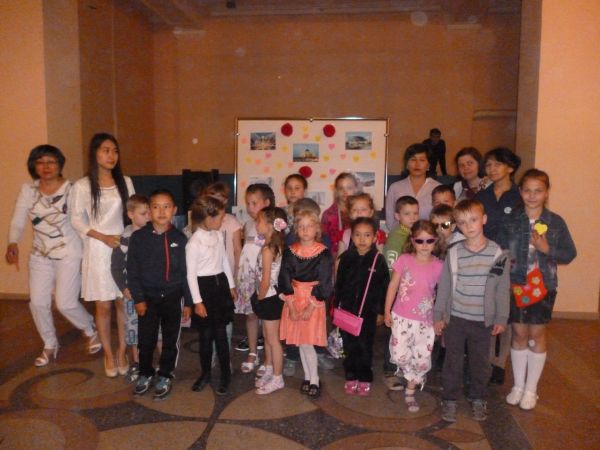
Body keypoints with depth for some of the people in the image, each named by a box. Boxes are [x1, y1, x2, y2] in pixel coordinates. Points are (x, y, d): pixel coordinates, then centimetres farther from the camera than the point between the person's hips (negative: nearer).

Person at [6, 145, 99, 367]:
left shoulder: (71, 189, -12)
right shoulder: (28, 190, -1)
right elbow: (18, 221, -4)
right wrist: (12, 243, -23)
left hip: (69, 254, -4)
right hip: (40, 255, 5)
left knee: (66, 303, -5)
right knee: (38, 303, 5)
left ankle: (91, 331, 25)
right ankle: (50, 346, 28)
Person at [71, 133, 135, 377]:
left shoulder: (125, 182, 5)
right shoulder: (82, 185, -3)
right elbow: (76, 220, -2)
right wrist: (103, 237, -13)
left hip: (124, 247, 2)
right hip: (98, 250, -2)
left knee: (124, 302, 5)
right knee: (103, 304, 4)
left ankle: (122, 351, 20)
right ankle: (108, 353, 20)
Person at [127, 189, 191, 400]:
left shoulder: (180, 238, -4)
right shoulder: (138, 237, -5)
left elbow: (186, 272, 0)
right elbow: (132, 271, -2)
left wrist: (188, 302, 0)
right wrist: (138, 299, -6)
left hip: (172, 297, 0)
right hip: (148, 297, 0)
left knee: (170, 339, 11)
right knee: (146, 339, 10)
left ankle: (164, 376, 28)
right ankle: (145, 374, 32)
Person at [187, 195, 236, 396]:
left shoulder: (218, 235, 4)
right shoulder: (194, 243, -16)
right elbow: (191, 274, -13)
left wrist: (231, 285, 17)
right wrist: (197, 301, -13)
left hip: (220, 284, 5)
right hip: (204, 287, -5)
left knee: (221, 333, 8)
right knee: (206, 335, 7)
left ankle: (225, 375, 19)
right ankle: (205, 373, 27)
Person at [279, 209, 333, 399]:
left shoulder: (323, 253, -10)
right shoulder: (290, 251, -1)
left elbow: (323, 283, -11)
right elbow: (285, 278, -3)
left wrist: (311, 306, -14)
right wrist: (291, 305, -9)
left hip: (314, 301, -3)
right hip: (293, 299, 4)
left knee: (307, 342, -4)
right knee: (300, 342, 11)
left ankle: (314, 381, 12)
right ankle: (307, 377, 27)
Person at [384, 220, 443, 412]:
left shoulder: (438, 266, -5)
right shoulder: (404, 260, -8)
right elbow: (393, 286, -1)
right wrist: (387, 312, 2)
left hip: (426, 320, 1)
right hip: (402, 318, -1)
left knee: (422, 359, 7)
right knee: (400, 355, -8)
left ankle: (410, 392, 30)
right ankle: (416, 379, 25)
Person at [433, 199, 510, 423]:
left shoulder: (498, 253, -7)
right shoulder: (453, 253, -5)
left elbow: (502, 289, -1)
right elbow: (444, 286, 0)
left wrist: (501, 318, 0)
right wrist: (438, 315, 1)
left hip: (483, 320, 0)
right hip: (455, 318, 0)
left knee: (480, 361, 14)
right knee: (453, 360, 10)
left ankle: (478, 398, 34)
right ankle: (449, 399, 24)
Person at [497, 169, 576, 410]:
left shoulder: (556, 222, -4)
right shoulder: (511, 220, -2)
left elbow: (569, 254, 0)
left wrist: (547, 249, -16)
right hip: (515, 286, 1)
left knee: (536, 335, 9)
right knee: (519, 334, 10)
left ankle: (531, 389, 24)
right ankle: (518, 386, 25)